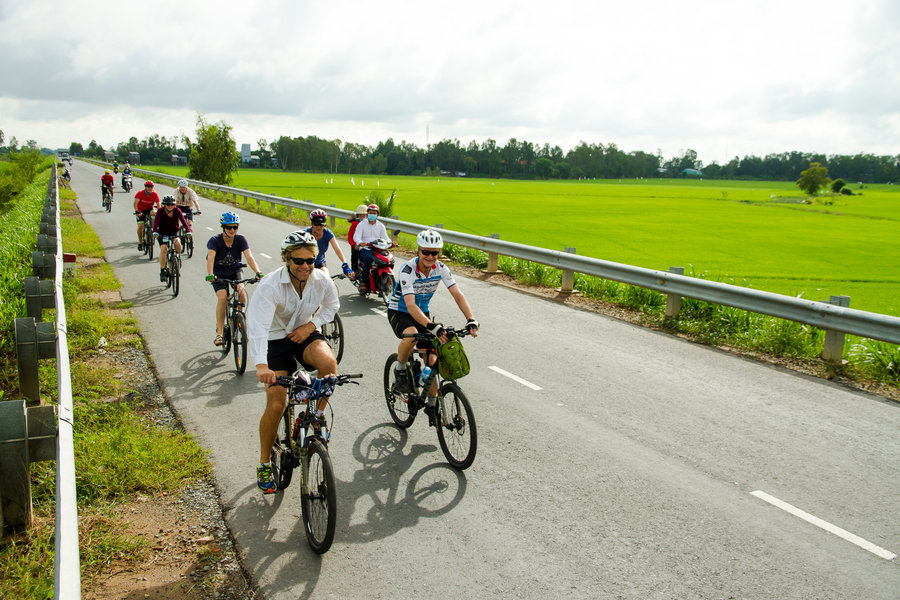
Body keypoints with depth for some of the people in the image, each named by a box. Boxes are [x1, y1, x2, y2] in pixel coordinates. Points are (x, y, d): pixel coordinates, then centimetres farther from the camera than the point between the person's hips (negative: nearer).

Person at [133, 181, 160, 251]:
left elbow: (158, 204, -23)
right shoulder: (140, 193, -21)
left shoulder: (155, 194, -16)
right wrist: (137, 211, -46)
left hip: (149, 209, 1)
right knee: (140, 226, -13)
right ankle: (140, 242, 4)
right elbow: (136, 202, -31)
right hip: (141, 211, -1)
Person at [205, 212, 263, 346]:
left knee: (241, 291, -27)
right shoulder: (215, 240, -19)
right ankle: (219, 333, -14)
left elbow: (249, 257, -26)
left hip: (235, 270, 1)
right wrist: (210, 275, -52)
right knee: (222, 297, -23)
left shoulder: (241, 240, -14)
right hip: (219, 273, -1)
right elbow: (210, 257, -34)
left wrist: (258, 272, -43)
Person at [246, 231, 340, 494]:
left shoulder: (322, 280, -14)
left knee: (328, 363, -32)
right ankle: (264, 463, 12)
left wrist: (311, 325, -11)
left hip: (306, 334, 3)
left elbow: (332, 305, 8)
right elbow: (257, 324, -37)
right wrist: (261, 365, -51)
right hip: (277, 340, -2)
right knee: (275, 405, -9)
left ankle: (317, 416, -6)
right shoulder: (271, 285, -26)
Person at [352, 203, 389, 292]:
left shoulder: (380, 225, 14)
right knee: (369, 259, -36)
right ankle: (363, 281, -24)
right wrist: (360, 242, -35)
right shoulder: (361, 224, 2)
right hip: (364, 249, -3)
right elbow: (356, 236, -11)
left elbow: (385, 237, 8)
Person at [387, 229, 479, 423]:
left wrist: (471, 319, -36)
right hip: (399, 313, -5)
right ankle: (400, 369, -9)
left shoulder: (440, 268, -14)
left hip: (423, 313, 5)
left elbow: (458, 294, -19)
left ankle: (431, 404, 15)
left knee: (432, 359, -4)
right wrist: (432, 326, -53)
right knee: (411, 335, -38)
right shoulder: (408, 270, -29)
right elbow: (410, 305, -39)